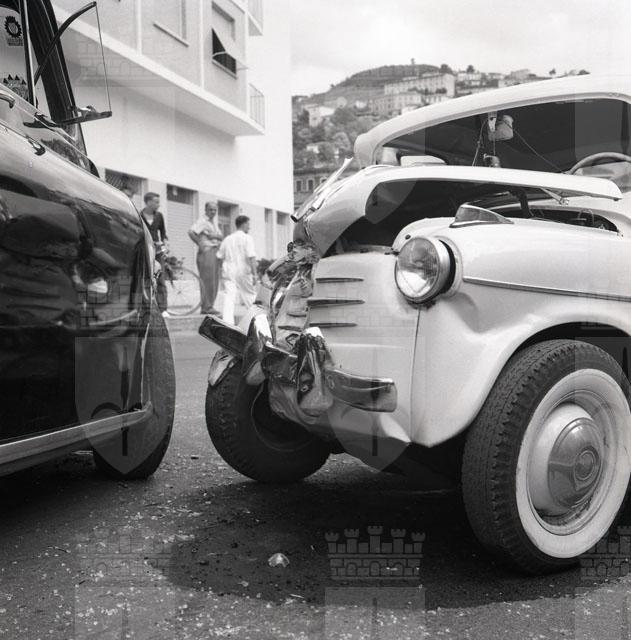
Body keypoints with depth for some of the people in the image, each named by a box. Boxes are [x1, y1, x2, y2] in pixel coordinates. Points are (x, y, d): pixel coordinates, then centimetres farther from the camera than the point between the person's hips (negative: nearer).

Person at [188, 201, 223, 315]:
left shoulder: (213, 222, 20)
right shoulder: (202, 221, -8)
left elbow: (221, 236, 11)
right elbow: (191, 232, -23)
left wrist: (215, 236, -10)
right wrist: (200, 244, -16)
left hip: (214, 253, 9)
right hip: (206, 252, -9)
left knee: (214, 281, 10)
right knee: (207, 280, -10)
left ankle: (209, 306, 16)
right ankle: (206, 307, -7)